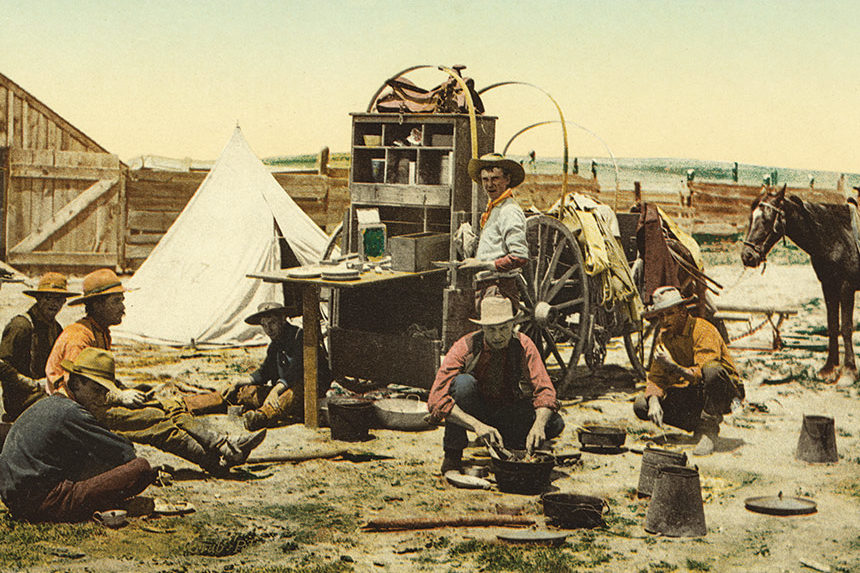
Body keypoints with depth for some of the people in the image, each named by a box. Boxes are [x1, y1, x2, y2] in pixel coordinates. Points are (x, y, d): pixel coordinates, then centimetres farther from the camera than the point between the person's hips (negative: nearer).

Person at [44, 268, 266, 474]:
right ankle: (216, 462, -36)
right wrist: (119, 396, -21)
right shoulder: (78, 336, -15)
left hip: (97, 400, 10)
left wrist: (125, 391, 7)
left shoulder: (102, 333, 19)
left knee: (171, 406, -9)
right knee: (154, 419, -28)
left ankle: (224, 444, -25)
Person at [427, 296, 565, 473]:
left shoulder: (523, 345, -16)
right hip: (474, 412, -2)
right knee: (463, 382, -34)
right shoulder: (465, 348, -22)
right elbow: (437, 399, -31)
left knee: (554, 424, -24)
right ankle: (452, 457, -22)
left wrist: (539, 425, -42)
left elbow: (545, 391, -20)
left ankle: (506, 447, 3)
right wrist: (476, 425, -46)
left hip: (507, 414, 2)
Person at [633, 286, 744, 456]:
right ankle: (699, 425, -2)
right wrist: (654, 401, -22)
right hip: (692, 392, 6)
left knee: (712, 371, -40)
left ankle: (708, 429, -23)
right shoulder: (664, 337, 2)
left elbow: (702, 373, -29)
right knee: (641, 405, -11)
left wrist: (675, 368, -44)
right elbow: (655, 377, -2)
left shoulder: (703, 330, -19)